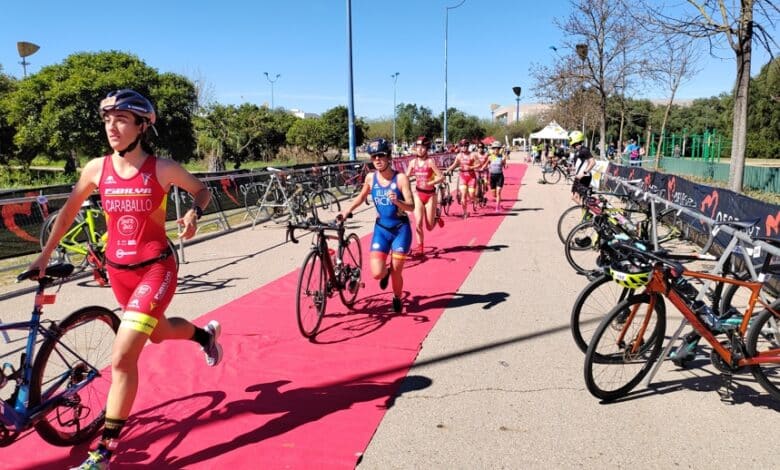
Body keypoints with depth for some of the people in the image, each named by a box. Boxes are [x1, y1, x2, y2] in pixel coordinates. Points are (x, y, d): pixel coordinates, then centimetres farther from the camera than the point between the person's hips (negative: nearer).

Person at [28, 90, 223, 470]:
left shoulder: (162, 168, -13)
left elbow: (202, 190, 3)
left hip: (155, 268, -5)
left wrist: (194, 214, -18)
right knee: (159, 333, 26)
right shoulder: (97, 168, -3)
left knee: (122, 357, -13)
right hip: (117, 269, 5)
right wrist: (46, 253, 14)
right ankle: (205, 335, 60)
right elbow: (70, 209, 11)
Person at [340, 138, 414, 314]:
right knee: (376, 273, -9)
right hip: (381, 229, 3)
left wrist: (397, 201, -36)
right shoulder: (370, 177, -4)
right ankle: (386, 272, 30)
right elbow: (362, 196, 16)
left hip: (401, 229, -3)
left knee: (396, 273, 3)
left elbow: (411, 206, -17)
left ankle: (397, 299, 35)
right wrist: (347, 210, 4)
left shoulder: (400, 178, -15)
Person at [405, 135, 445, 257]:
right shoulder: (413, 162, 0)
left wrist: (430, 183, -30)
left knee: (429, 227, 4)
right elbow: (406, 177, 9)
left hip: (430, 195, -3)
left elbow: (441, 177, -17)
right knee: (418, 223, -8)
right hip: (418, 194, 3)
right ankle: (420, 247, 7)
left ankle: (437, 219, 39)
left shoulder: (430, 161, -13)